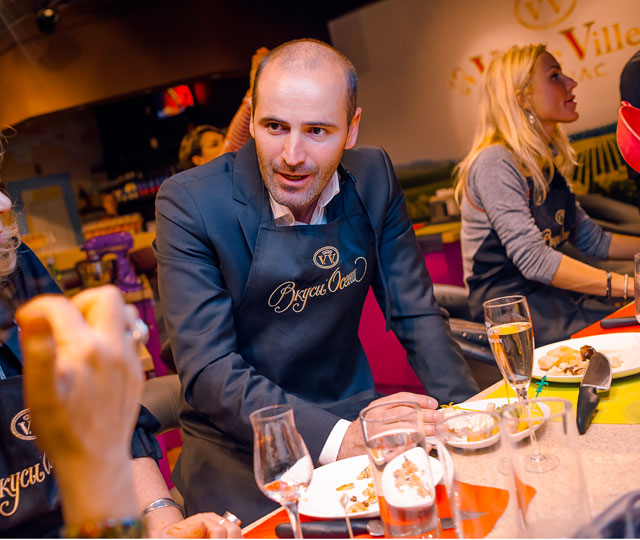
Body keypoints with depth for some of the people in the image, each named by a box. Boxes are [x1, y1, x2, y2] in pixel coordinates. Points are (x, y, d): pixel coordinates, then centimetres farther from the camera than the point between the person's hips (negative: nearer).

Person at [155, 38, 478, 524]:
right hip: (240, 449, -3)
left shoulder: (374, 178, -4)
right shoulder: (189, 203, -16)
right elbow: (208, 371, -20)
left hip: (354, 422, 4)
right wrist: (337, 438, -32)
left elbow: (416, 315, 1)